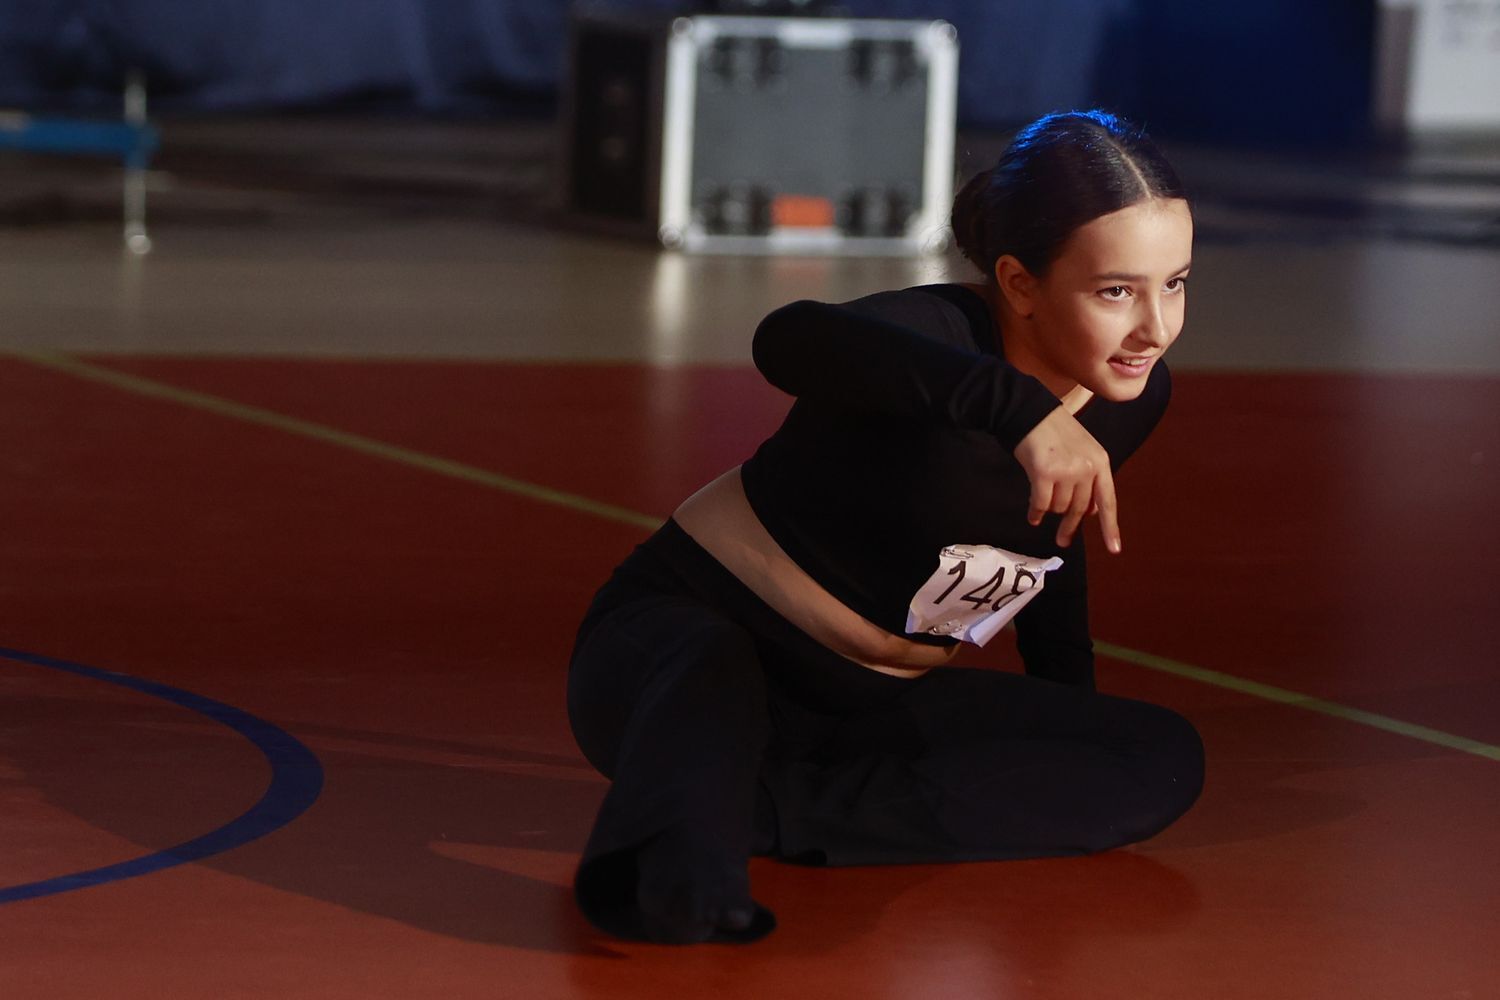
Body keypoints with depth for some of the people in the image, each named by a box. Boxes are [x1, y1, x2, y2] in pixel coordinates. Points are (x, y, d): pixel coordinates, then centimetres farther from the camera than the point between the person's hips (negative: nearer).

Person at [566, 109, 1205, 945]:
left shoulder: (1136, 398, -4)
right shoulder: (938, 335, -26)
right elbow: (790, 339, -51)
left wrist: (1072, 725, 25)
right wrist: (1021, 407, -61)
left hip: (871, 707, 7)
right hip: (680, 641, -7)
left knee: (1165, 763, -12)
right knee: (715, 663, -41)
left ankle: (770, 808, -25)